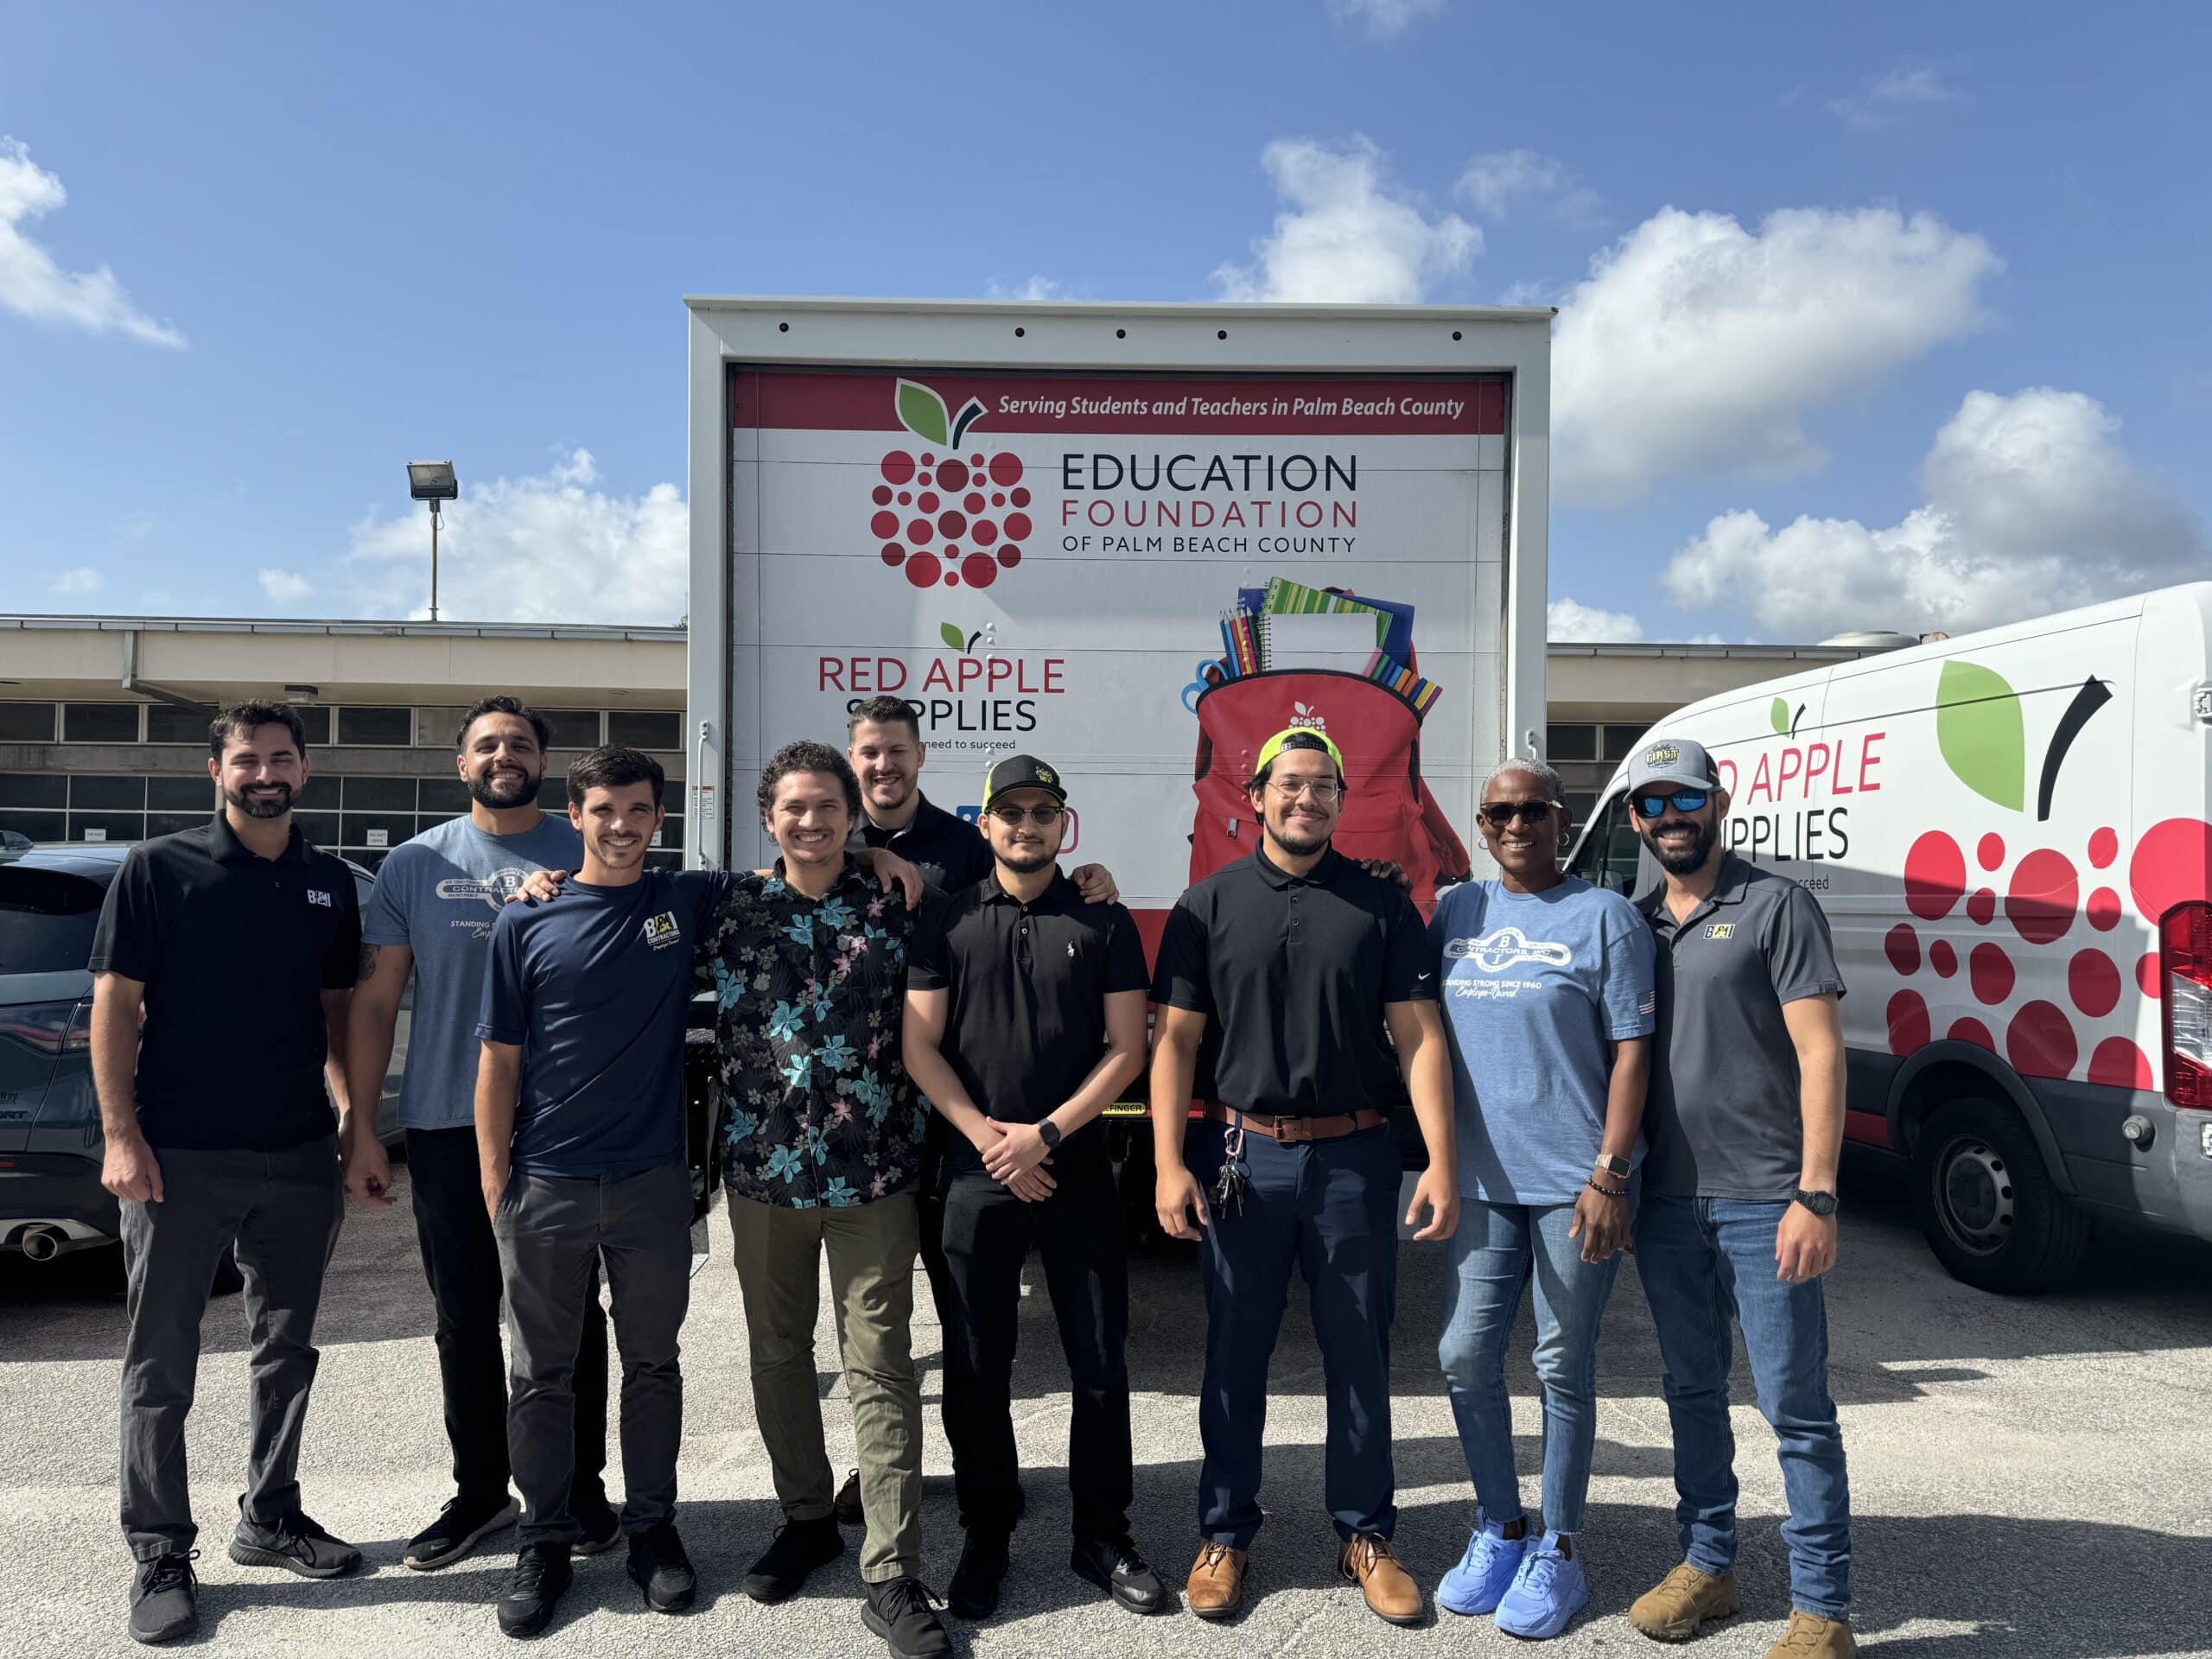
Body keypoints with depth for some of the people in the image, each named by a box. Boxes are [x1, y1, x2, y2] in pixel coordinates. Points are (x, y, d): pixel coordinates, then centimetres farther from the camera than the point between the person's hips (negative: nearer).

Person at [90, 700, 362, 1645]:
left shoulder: (330, 885, 7)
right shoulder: (158, 870, -3)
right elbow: (115, 1005, -5)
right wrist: (121, 1135, -11)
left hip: (299, 1158, 4)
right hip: (179, 1159, -4)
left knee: (286, 1347, 15)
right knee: (161, 1362, 6)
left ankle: (270, 1519, 31)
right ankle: (161, 1554, 19)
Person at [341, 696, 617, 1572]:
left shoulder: (587, 856, 2)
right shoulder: (415, 864, 5)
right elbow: (373, 1001, 5)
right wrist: (362, 1128, 0)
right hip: (446, 1128, 2)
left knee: (571, 1317, 8)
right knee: (464, 1319, 12)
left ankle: (581, 1486, 23)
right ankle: (481, 1489, 28)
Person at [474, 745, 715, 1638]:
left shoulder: (690, 900, 1)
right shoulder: (526, 923, -1)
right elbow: (499, 1060, 1)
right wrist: (494, 1180, -3)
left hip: (653, 1181, 1)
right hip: (545, 1186, -1)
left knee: (652, 1364, 13)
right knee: (542, 1374, 10)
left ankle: (653, 1529, 28)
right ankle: (545, 1546, 26)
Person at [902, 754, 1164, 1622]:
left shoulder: (1104, 922, 4)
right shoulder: (947, 922, 5)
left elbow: (1126, 1048, -1)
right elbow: (920, 1046, 0)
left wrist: (1044, 1134, -11)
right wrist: (988, 1137, -11)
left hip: (1077, 1170, 0)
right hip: (971, 1171, 1)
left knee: (1101, 1365, 6)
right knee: (976, 1369, 9)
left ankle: (1102, 1537, 23)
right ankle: (985, 1538, 26)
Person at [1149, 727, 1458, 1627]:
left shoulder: (1382, 905, 2)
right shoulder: (1209, 904, 2)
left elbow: (1420, 1038, -1)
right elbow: (1174, 1039, 1)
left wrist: (1442, 1161, -8)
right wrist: (1170, 1164, -6)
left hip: (1354, 1157, 0)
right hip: (1242, 1155, 0)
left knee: (1359, 1356, 11)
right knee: (1234, 1355, 11)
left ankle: (1365, 1535, 29)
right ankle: (1224, 1534, 27)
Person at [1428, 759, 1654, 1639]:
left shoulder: (1604, 916, -4)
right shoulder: (1457, 911, 8)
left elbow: (1630, 1051, -7)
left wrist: (1609, 1175, -14)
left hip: (1573, 1184, -4)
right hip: (1482, 1180, 4)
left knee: (1564, 1368, 6)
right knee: (1465, 1357, 7)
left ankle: (1557, 1551, 23)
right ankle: (1499, 1529, 27)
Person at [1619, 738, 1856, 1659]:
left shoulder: (1775, 905, -5)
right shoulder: (1632, 923, 10)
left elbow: (1820, 1053, -10)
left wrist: (1815, 1196, -15)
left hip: (1764, 1201, -5)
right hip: (1668, 1202, 5)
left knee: (1795, 1403, 3)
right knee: (1692, 1393, 16)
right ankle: (1707, 1564, 31)